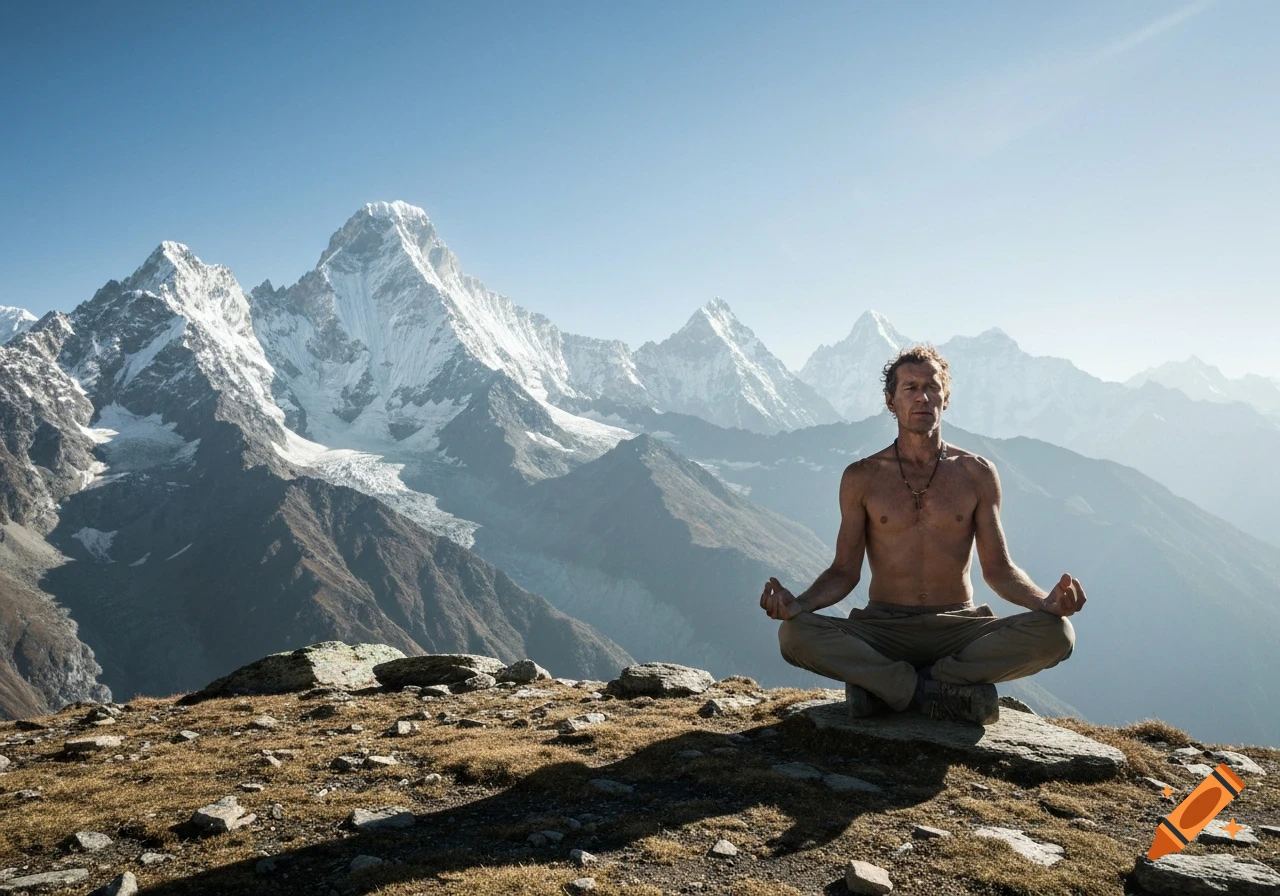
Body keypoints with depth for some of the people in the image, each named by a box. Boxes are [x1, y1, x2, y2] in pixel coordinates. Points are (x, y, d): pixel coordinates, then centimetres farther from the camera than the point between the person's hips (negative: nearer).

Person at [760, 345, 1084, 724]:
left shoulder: (977, 474, 4)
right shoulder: (861, 478, 2)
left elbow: (998, 568, 4)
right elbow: (845, 571, 1)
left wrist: (1046, 600, -17)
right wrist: (797, 603, -20)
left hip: (959, 627, 1)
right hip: (883, 628, -1)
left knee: (1056, 633, -27)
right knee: (794, 634, -29)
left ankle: (886, 687, -22)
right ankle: (950, 690, -24)